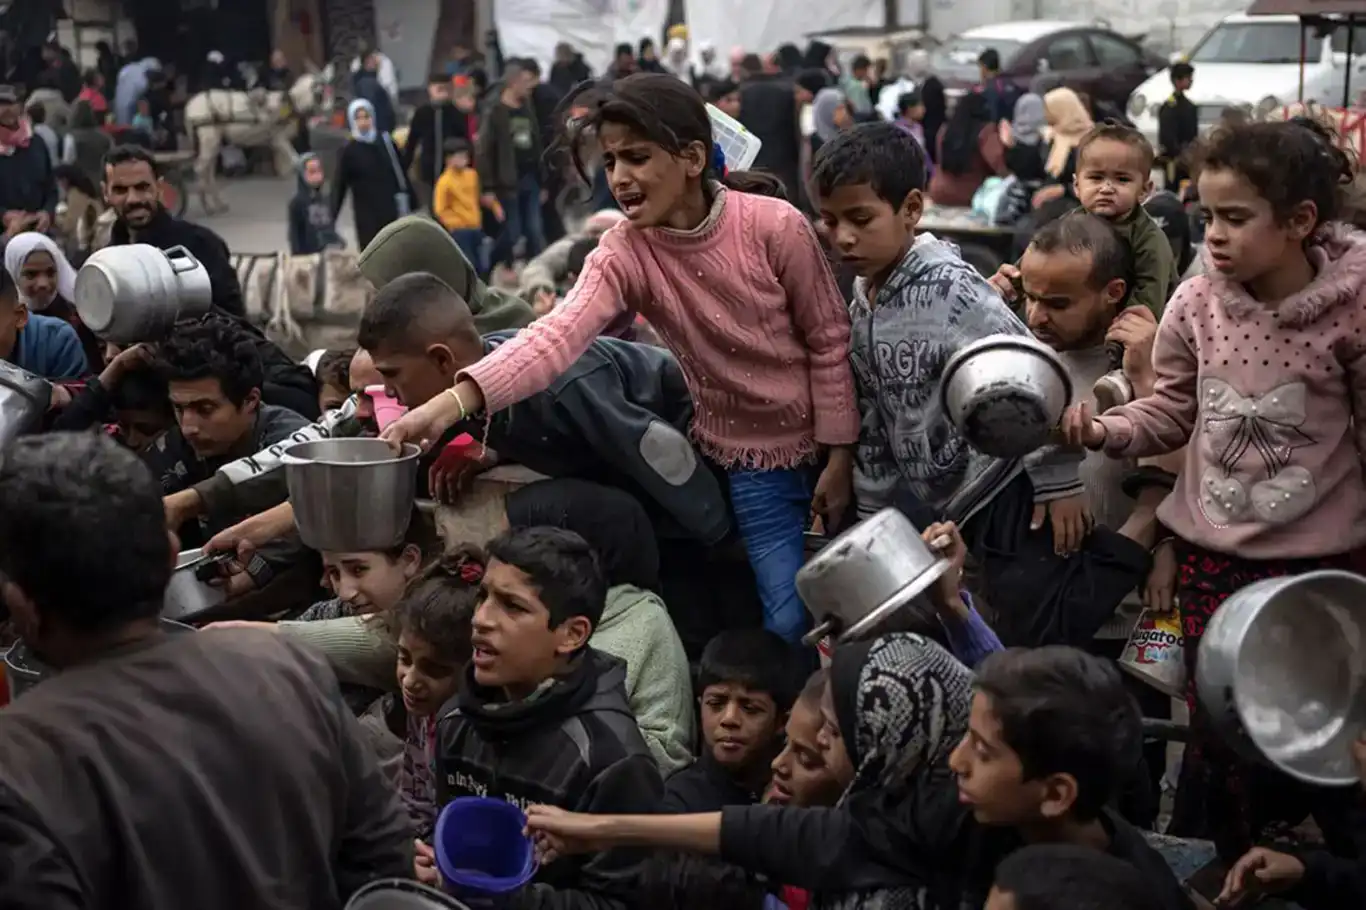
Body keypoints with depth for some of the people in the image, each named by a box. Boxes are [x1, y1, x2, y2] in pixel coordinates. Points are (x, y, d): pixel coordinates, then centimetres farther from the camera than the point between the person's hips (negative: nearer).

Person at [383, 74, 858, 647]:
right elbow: (559, 334, -31)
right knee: (790, 623, 0)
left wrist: (840, 455, -8)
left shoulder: (775, 226, -19)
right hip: (752, 463, 1)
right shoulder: (623, 254, -14)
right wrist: (458, 399, -48)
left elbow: (829, 339, -8)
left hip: (830, 446, -1)